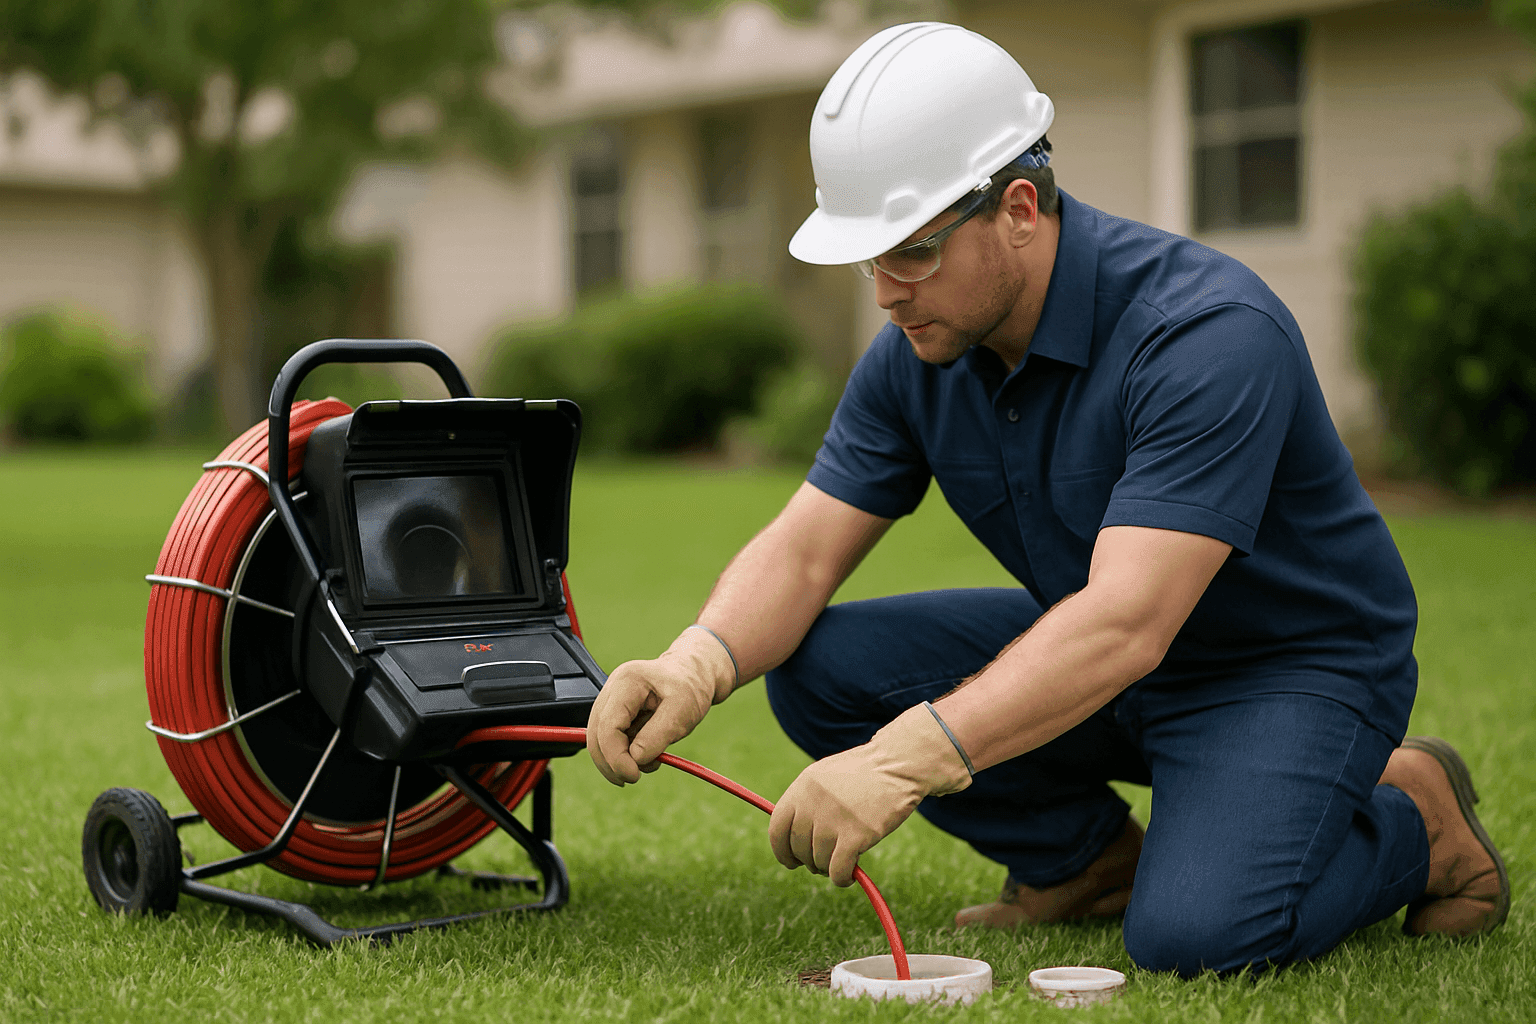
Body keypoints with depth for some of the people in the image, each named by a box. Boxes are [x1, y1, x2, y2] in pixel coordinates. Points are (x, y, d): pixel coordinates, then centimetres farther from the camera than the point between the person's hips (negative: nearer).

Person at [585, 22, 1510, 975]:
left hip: (1293, 666, -6)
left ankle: (1409, 821, 2)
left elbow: (1125, 624, -40)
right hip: (1095, 650, 6)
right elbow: (803, 548, -8)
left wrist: (902, 759, -49)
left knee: (1191, 929, -32)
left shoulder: (1211, 331, -31)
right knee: (817, 666, -11)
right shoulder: (918, 355, -8)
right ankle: (1087, 857, 9)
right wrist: (697, 664, -31)